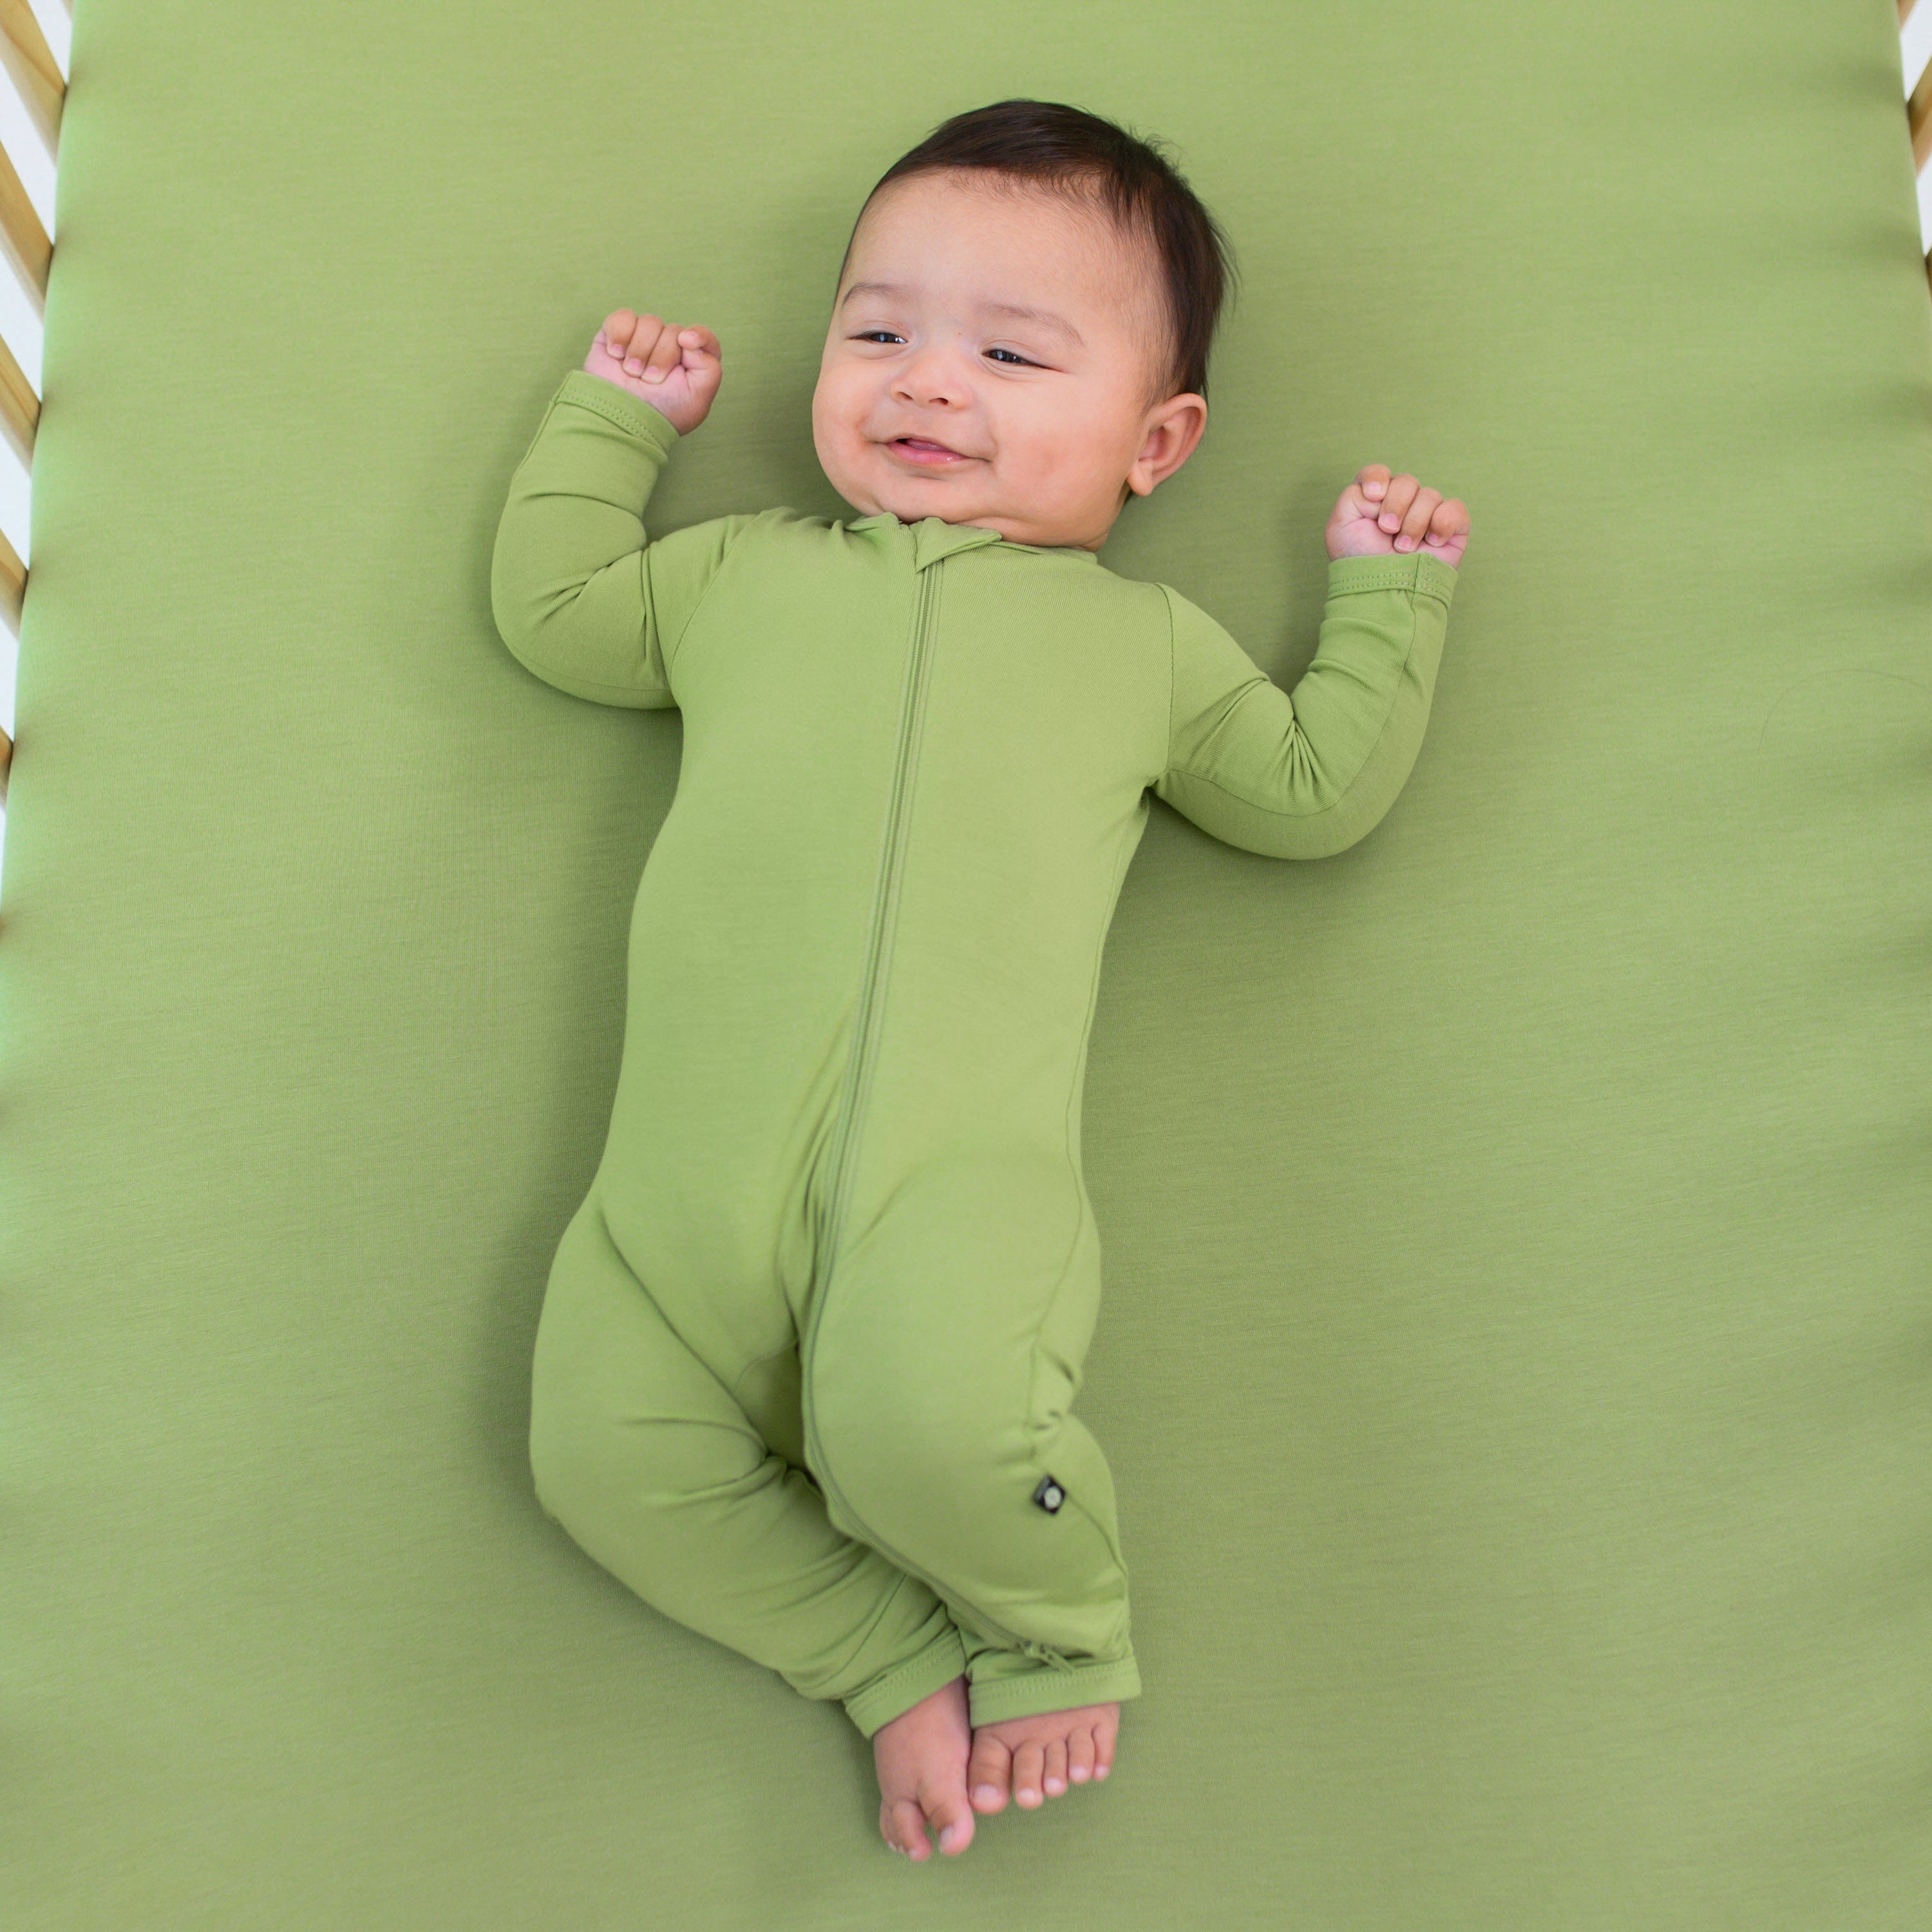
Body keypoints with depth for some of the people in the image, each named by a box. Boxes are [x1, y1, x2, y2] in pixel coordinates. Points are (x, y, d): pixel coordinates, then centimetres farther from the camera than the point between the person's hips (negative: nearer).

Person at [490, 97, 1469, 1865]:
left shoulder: (1143, 639, 20)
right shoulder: (745, 572, 26)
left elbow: (1314, 791, 23)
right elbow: (551, 610, 33)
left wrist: (1385, 598, 25)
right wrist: (610, 417, 36)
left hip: (960, 1166, -3)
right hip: (696, 1175, 4)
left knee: (928, 1425, -29)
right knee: (610, 1455, -13)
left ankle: (1062, 1635, 6)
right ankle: (903, 1665, 7)